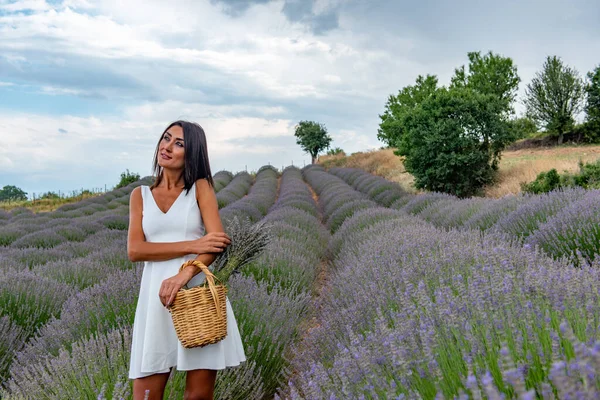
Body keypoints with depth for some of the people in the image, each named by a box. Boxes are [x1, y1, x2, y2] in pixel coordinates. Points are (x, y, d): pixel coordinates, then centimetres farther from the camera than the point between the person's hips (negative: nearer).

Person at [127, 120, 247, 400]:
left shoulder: (201, 187, 6)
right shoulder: (140, 195, 12)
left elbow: (219, 241, -8)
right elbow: (134, 250, -3)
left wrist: (184, 274, -24)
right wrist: (192, 246, -14)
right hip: (157, 298, 2)